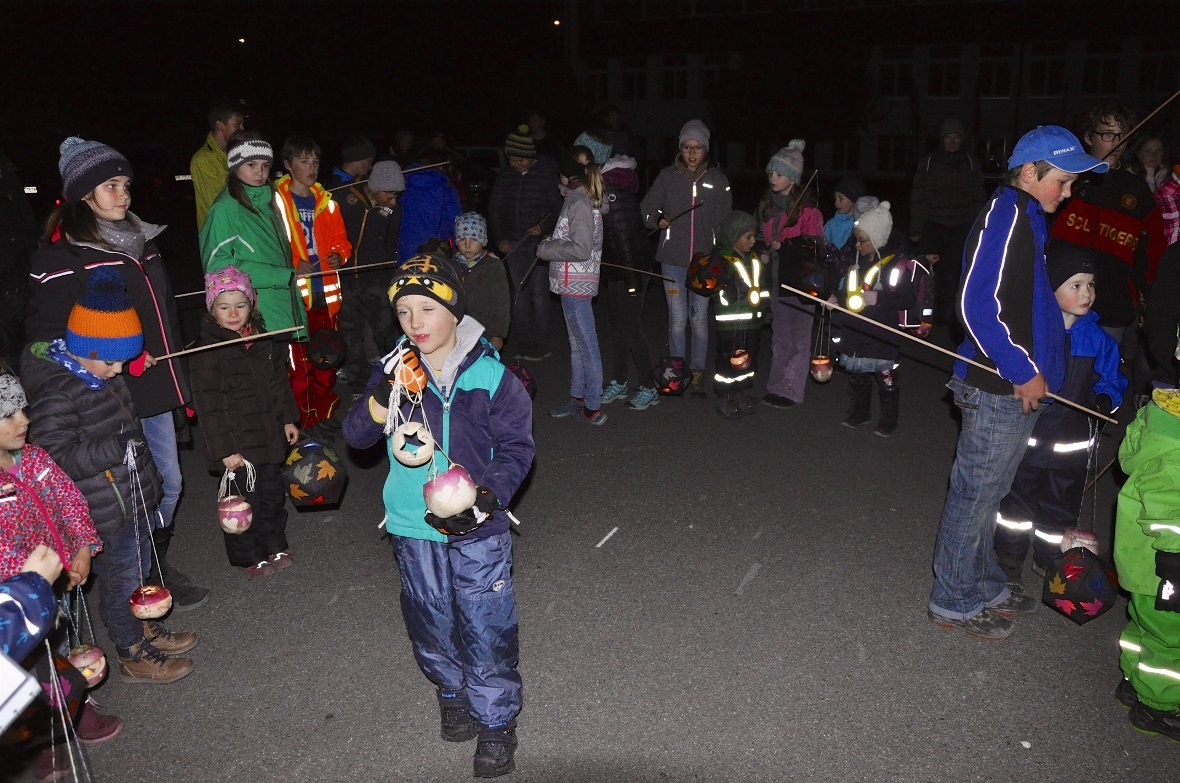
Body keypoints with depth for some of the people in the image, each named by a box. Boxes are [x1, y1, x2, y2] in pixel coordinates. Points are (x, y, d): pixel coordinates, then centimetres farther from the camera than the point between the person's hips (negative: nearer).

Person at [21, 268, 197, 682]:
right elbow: (54, 458, -28)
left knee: (139, 569, 23)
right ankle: (134, 656, 25)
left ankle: (146, 630, 43)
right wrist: (115, 449, -34)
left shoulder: (103, 375, 4)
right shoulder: (56, 395, -24)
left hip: (135, 498, 9)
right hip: (105, 515, -9)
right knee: (120, 581, 7)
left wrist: (147, 473, 25)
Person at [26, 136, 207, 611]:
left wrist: (173, 373, 20)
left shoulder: (138, 237, 13)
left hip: (155, 387, 7)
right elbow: (46, 333, -13)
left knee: (169, 482, 15)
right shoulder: (62, 252, -11)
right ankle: (149, 579, 20)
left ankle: (158, 564, 35)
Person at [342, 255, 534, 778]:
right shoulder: (395, 369, -2)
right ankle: (452, 694, 44)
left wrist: (487, 499, -19)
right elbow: (356, 436, -3)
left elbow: (515, 448, -5)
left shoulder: (490, 376, -11)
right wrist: (385, 396, -23)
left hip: (476, 528, -3)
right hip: (413, 527, 3)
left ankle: (496, 721, 24)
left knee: (486, 628, 3)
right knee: (432, 624, 18)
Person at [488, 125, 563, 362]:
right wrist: (499, 238, 2)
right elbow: (494, 209, 11)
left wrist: (544, 228, -18)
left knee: (538, 294, -3)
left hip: (538, 242, -4)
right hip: (513, 243, 4)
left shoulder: (546, 174, -5)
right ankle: (520, 346, 12)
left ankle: (539, 347, 5)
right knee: (519, 293, 5)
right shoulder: (504, 176, 7)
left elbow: (558, 208, -3)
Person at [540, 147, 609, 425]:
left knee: (587, 346, -3)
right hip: (576, 282, 10)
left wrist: (545, 249, -13)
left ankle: (593, 408, 4)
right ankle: (577, 398, 30)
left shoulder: (579, 204, -17)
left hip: (575, 283, -10)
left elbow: (581, 249, -24)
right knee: (577, 344, 18)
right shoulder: (588, 199, 10)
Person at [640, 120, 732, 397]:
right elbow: (647, 207, 9)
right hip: (673, 258, 0)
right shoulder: (667, 176, 3)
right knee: (677, 319, 0)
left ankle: (697, 376, 15)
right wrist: (657, 220, -13)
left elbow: (724, 221, 7)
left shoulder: (718, 180, 4)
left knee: (700, 319, 4)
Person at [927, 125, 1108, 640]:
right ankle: (954, 602, 15)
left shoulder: (1027, 219, 15)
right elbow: (977, 306, -25)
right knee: (976, 494, 1)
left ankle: (984, 584, 35)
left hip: (1019, 386, 10)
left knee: (987, 493, 20)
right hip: (999, 386, -10)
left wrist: (1034, 371, 14)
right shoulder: (1005, 216, -16)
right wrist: (1023, 371, -18)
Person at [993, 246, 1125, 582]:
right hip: (1026, 437, -2)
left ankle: (1049, 561, 36)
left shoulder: (1098, 339, -3)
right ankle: (1009, 561, 29)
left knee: (1061, 505, 16)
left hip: (1071, 445, 3)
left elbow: (1111, 381, 4)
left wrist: (1105, 398, -15)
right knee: (1017, 499, 12)